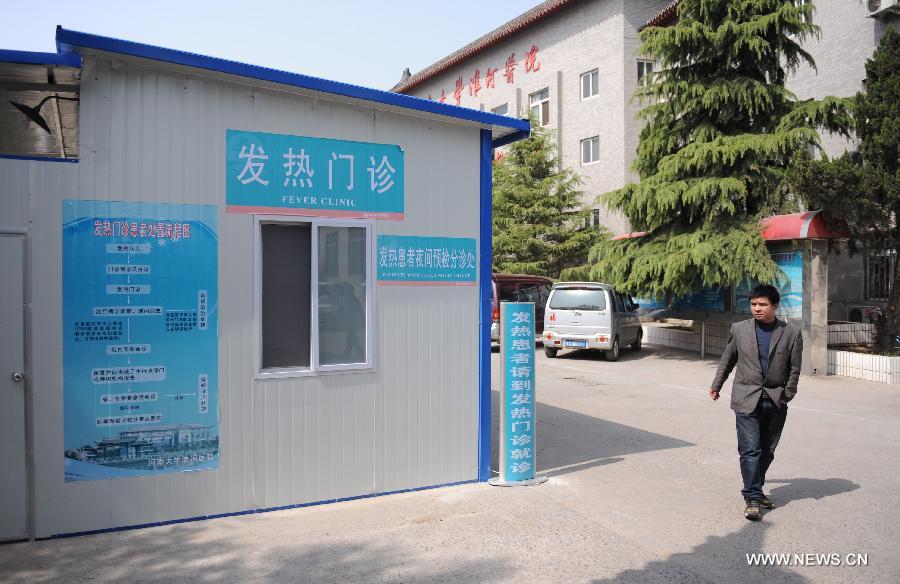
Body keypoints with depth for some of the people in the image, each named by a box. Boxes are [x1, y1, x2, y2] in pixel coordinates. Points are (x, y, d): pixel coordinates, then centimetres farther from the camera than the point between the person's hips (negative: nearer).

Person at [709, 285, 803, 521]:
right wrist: (716, 385, 19)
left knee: (767, 451, 11)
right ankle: (752, 498, -1)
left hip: (775, 401, 2)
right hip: (746, 399, -1)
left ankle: (756, 490, 28)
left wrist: (786, 396, -1)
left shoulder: (791, 333, 1)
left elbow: (794, 369, 4)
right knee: (750, 450, -8)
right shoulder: (739, 329, 1)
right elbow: (727, 359, 13)